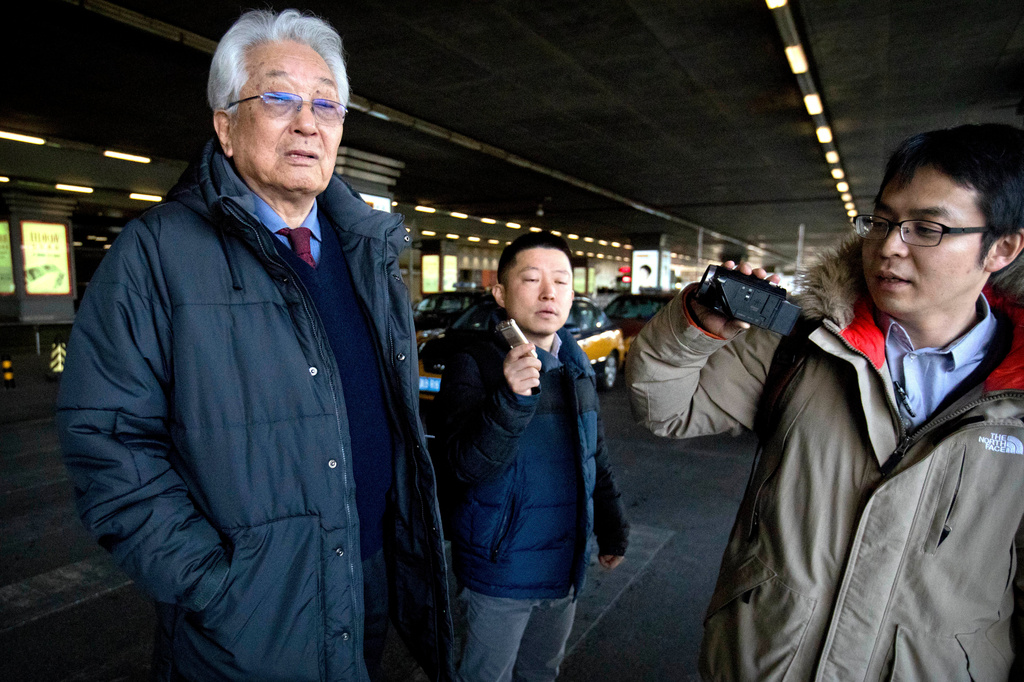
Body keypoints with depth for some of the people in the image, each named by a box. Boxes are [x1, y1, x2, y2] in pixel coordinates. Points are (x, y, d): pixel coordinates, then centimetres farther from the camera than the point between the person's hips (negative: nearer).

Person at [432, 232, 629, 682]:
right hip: (500, 572, -5)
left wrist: (613, 531, 17)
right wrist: (512, 400, -41)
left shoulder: (577, 367, 3)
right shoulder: (474, 365, -16)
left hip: (564, 568, 5)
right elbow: (467, 465, -26)